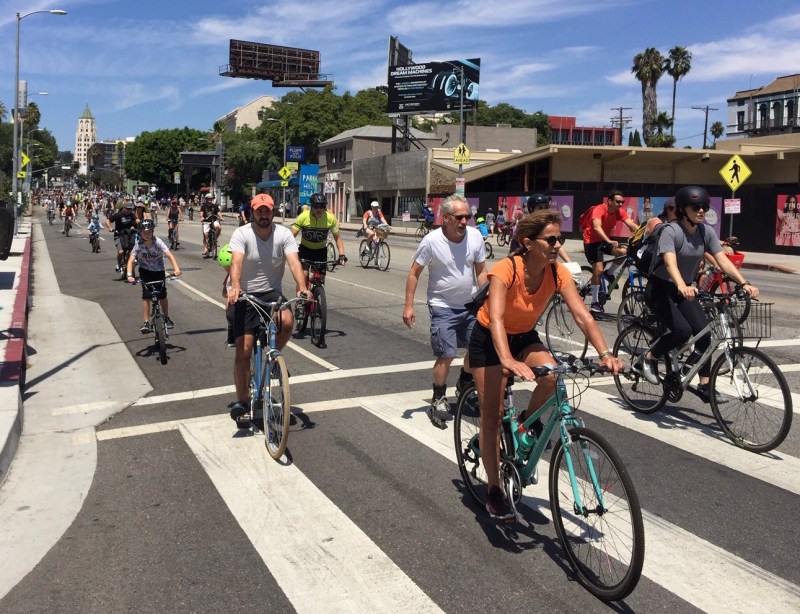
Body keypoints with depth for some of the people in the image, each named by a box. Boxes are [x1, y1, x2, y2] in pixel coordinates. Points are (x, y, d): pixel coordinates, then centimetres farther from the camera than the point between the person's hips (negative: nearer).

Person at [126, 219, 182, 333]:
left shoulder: (158, 242, -19)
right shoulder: (138, 245, -17)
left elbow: (169, 255, -28)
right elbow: (130, 260, -22)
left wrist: (176, 269, -43)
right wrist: (129, 275, -38)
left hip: (159, 271, 0)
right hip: (145, 271, 0)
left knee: (162, 296, 1)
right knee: (146, 296, -12)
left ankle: (166, 318, 24)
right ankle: (146, 323, -8)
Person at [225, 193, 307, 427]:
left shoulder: (284, 234, -6)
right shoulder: (241, 234, -10)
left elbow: (294, 262, -20)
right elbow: (236, 262, -26)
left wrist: (302, 287, -38)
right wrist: (235, 287, -46)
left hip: (272, 293, 1)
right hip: (246, 295, -1)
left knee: (287, 322, -31)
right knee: (243, 350, -5)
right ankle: (242, 402, 9)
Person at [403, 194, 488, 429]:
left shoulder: (475, 236, -7)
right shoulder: (431, 241, -17)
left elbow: (481, 270, 4)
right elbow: (414, 273, -9)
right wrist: (409, 306, -11)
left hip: (470, 304, 4)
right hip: (443, 307, -4)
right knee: (446, 355, -8)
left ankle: (465, 384, 36)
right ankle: (438, 400, 12)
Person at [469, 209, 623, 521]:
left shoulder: (558, 273, -17)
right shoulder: (506, 269, -31)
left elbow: (583, 315, -23)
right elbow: (495, 318, -44)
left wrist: (605, 353, -38)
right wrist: (507, 361, -59)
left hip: (525, 337, 4)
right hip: (488, 339, -4)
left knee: (552, 375, -27)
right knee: (492, 416, -5)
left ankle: (527, 421, 4)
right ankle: (494, 490, 11)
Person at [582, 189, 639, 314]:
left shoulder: (620, 212, -9)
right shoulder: (599, 210, -26)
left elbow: (632, 226, -18)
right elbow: (597, 227, -42)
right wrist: (609, 242, -56)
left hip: (605, 240, 6)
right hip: (592, 241, -5)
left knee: (624, 251, -22)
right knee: (598, 270, -16)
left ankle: (609, 273, 5)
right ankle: (595, 303, -6)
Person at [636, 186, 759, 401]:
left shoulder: (707, 231, -3)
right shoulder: (671, 231, -20)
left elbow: (723, 261, -10)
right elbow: (670, 263, -35)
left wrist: (744, 283, -24)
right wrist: (682, 286, -53)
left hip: (684, 290, 6)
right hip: (660, 289, -6)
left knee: (703, 331, -11)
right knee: (682, 331, -24)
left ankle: (705, 385, -1)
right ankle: (647, 360, -1)